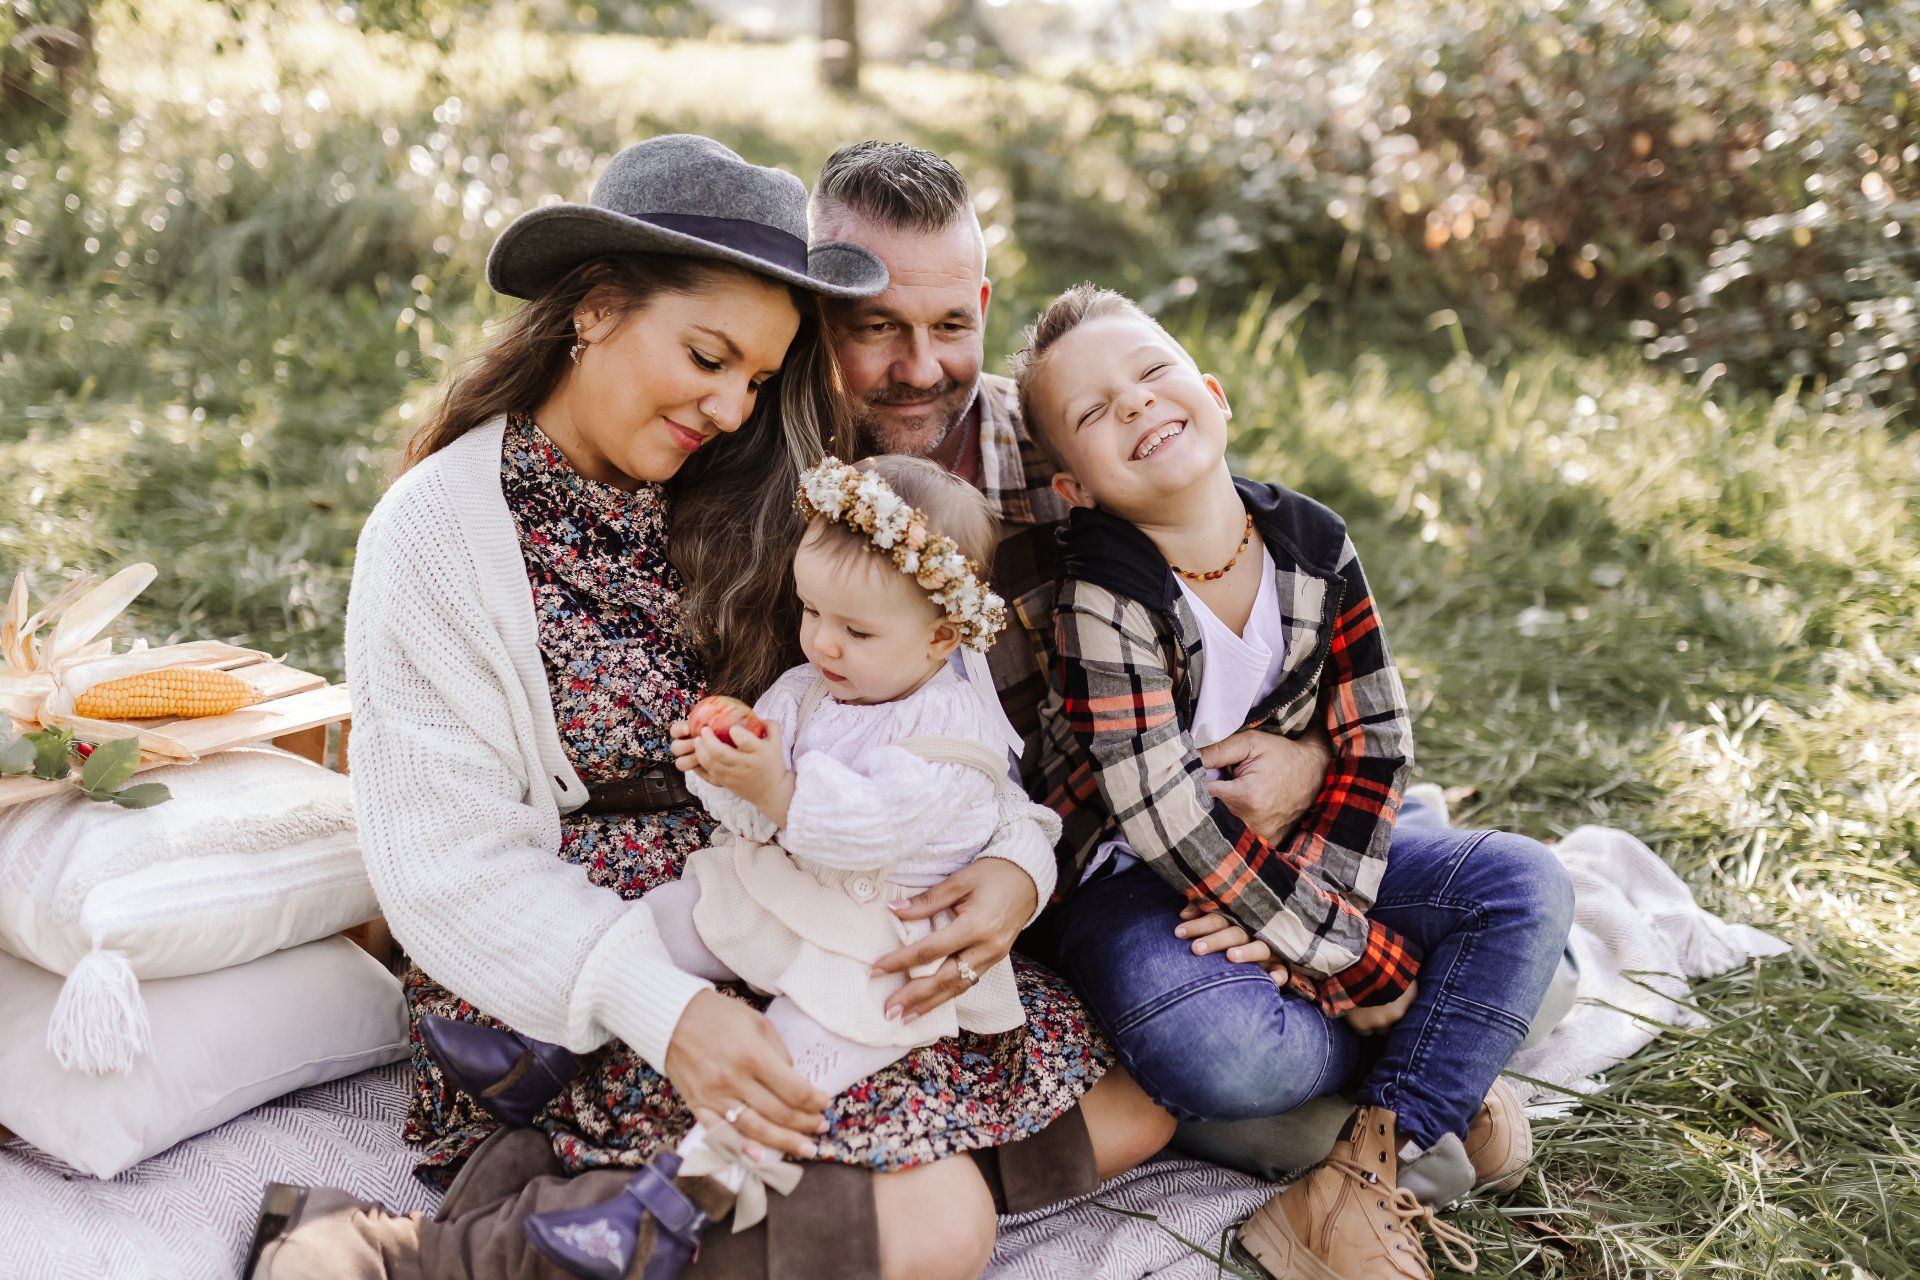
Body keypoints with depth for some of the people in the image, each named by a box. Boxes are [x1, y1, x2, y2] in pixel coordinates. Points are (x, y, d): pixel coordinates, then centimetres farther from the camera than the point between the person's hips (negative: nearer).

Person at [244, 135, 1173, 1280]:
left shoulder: (742, 508, 7)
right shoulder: (442, 530, -9)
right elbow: (455, 863, -15)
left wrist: (1015, 857, -15)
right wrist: (662, 1005, -28)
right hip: (573, 1004, -7)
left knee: (1129, 1103, -5)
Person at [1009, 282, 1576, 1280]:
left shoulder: (1311, 543, -4)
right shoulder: (1101, 597, -21)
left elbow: (1376, 745, -3)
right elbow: (1164, 817, -26)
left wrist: (1303, 898, -21)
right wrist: (1364, 963, -23)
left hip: (1291, 857, 6)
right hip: (1135, 881, -5)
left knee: (1524, 884, -11)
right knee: (1212, 1052, -36)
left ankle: (1379, 1161, -20)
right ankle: (1442, 1077, -6)